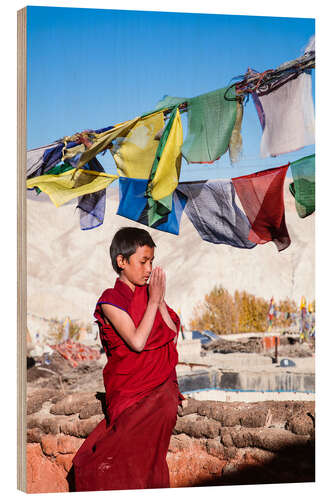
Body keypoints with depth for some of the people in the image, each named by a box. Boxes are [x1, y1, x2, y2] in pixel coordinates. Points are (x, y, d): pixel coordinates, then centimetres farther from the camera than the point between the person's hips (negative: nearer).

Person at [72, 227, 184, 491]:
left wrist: (160, 300, -3)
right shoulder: (111, 300, -4)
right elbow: (137, 341, -16)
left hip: (162, 381, 3)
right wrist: (153, 300, -12)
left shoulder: (150, 293, 10)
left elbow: (173, 336, 5)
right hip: (130, 387, -2)